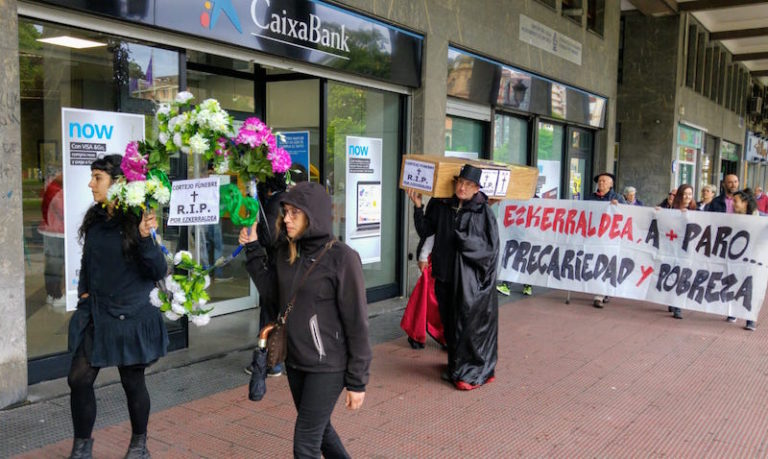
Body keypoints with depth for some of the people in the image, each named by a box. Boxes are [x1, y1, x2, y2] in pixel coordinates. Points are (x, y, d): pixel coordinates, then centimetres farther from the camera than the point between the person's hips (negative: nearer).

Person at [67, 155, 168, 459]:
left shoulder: (136, 221, -14)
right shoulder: (95, 219, 5)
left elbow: (158, 271, -17)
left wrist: (146, 238, -31)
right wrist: (84, 291, 10)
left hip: (130, 317, -6)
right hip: (95, 316, 6)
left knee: (133, 382, 9)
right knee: (79, 379, 5)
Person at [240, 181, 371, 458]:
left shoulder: (341, 257, -17)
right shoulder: (285, 252, 2)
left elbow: (356, 321, -15)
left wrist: (357, 381, -13)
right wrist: (253, 249, 1)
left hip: (327, 366, -7)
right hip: (294, 361, 7)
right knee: (319, 430, 22)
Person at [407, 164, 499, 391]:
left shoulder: (484, 212, -8)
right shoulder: (441, 206, 4)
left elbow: (492, 249, -9)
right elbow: (424, 231, 8)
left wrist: (463, 240, -17)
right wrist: (418, 206, -3)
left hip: (472, 280, -5)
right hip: (446, 276, 5)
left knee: (471, 324, -1)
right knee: (450, 324, 15)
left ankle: (474, 372, 15)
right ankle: (456, 366, 32)